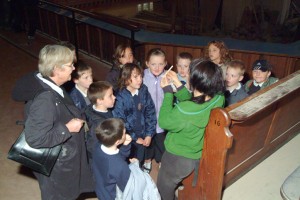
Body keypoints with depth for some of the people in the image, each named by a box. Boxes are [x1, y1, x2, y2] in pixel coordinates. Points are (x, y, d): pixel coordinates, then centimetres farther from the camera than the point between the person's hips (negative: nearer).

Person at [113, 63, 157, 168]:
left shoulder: (144, 91, -8)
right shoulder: (120, 97, -20)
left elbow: (150, 113, -3)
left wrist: (149, 134, -6)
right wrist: (134, 138, -11)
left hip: (142, 136, 4)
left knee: (139, 163, 23)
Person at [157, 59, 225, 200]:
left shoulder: (184, 110, -41)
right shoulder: (219, 99, -21)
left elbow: (164, 122, -20)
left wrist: (168, 91, -17)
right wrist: (177, 83, -6)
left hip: (178, 158, -6)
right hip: (199, 155, 6)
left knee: (164, 189, 25)